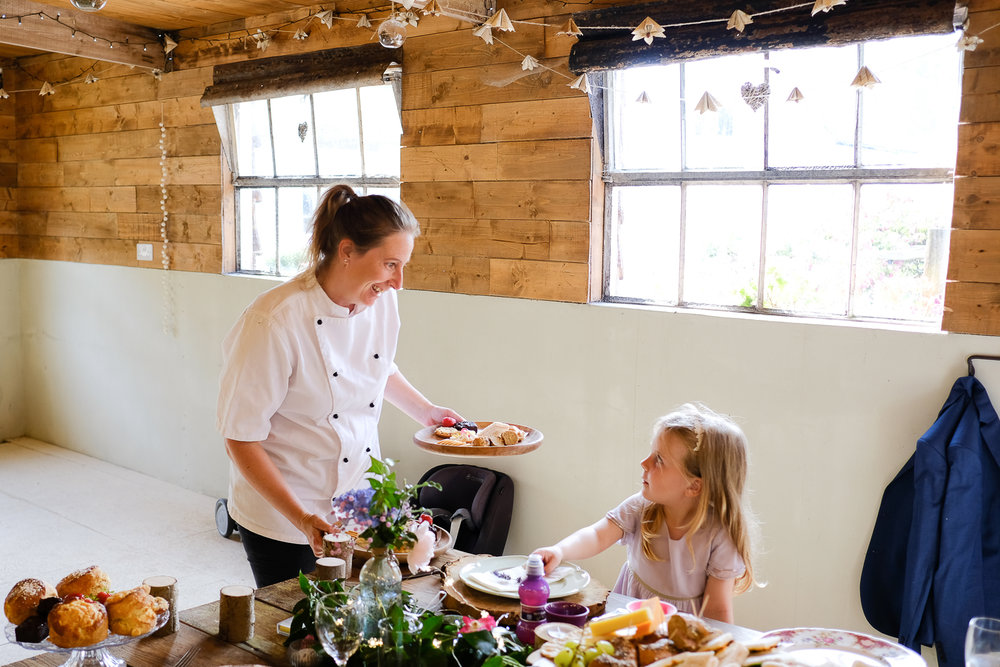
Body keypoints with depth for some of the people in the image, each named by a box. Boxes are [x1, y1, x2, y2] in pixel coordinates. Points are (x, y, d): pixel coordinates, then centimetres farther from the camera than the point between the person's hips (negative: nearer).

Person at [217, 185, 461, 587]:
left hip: (361, 507, 6)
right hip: (282, 519, -5)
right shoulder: (275, 324, -26)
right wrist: (302, 520, -23)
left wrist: (424, 410, 7)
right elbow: (241, 437, -19)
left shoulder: (381, 301, -7)